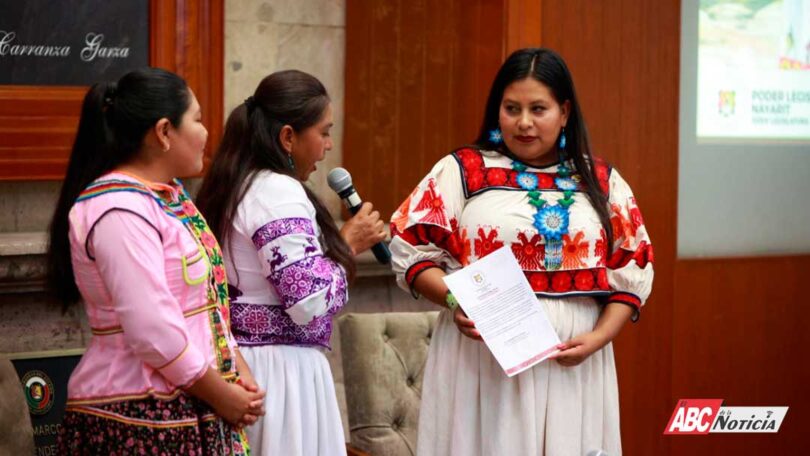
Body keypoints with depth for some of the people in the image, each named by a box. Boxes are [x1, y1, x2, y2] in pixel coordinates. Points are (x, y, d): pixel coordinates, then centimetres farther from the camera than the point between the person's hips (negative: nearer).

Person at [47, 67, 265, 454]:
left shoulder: (168, 196, 13)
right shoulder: (120, 211, -16)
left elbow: (210, 296, 18)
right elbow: (152, 331, -22)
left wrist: (238, 370, 5)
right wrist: (221, 396, -13)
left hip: (190, 412, 9)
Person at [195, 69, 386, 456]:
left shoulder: (231, 188, 11)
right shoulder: (280, 194, -17)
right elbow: (311, 303, -22)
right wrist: (348, 244, -7)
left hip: (237, 362, 9)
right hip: (282, 368, -9)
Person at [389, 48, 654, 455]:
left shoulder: (601, 182, 11)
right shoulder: (462, 171, 4)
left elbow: (631, 273, 11)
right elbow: (412, 250, 2)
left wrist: (599, 337, -4)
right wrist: (454, 299, -15)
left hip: (573, 366, 2)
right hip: (482, 362, -2)